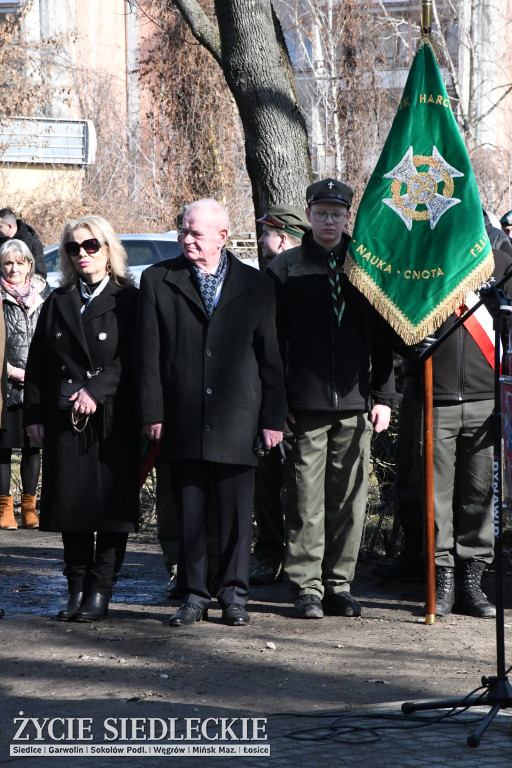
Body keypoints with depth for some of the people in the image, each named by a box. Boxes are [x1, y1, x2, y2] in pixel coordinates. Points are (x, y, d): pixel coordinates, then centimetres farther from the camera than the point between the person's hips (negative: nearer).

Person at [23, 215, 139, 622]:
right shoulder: (58, 302, 13)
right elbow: (38, 363, 11)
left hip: (114, 418, -4)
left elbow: (131, 359, -8)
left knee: (111, 502, -3)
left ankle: (101, 591, 4)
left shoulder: (128, 300, 0)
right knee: (71, 502, 4)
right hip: (64, 418, 4)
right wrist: (35, 414, 3)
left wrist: (96, 390, -20)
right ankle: (77, 589, 11)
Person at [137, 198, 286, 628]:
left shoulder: (256, 285, 7)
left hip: (237, 418, 0)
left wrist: (273, 417, 2)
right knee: (189, 512, 4)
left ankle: (234, 595, 10)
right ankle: (193, 596, 12)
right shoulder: (159, 281, 6)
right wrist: (152, 413, -3)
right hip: (183, 419, 0)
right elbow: (149, 354, 4)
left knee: (237, 512, 2)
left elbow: (270, 356, 7)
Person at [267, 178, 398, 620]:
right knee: (307, 498, -3)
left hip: (355, 404, 3)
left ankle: (339, 584, 11)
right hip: (306, 403, -2)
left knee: (349, 497, 4)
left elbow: (382, 339, 14)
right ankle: (308, 587, 2)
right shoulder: (286, 269, 4)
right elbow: (273, 340, 2)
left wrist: (383, 396, 6)